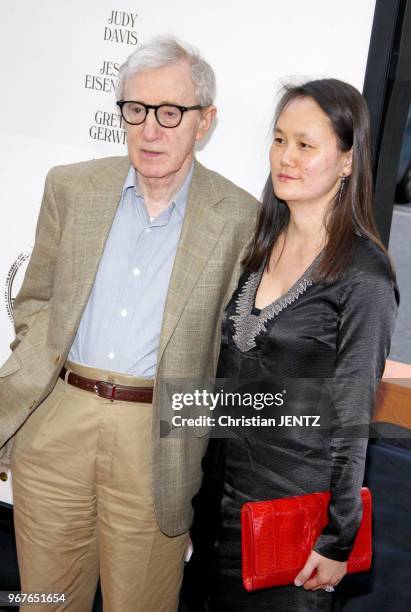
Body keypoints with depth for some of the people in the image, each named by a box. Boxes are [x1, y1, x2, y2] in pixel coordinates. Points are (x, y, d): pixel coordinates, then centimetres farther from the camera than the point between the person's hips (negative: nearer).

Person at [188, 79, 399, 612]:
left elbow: (352, 418, -14)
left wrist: (337, 541, -11)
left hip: (296, 498, -6)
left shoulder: (364, 274, -16)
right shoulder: (260, 244, 4)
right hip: (222, 484, 6)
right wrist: (203, 484, 13)